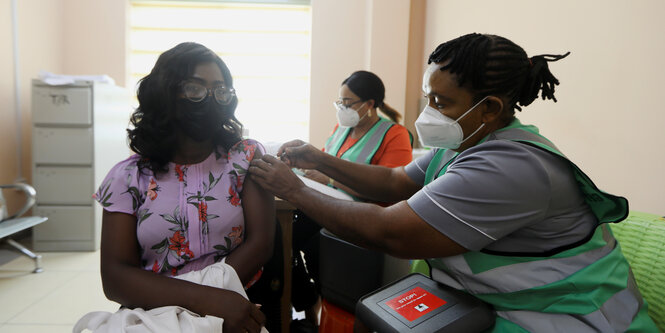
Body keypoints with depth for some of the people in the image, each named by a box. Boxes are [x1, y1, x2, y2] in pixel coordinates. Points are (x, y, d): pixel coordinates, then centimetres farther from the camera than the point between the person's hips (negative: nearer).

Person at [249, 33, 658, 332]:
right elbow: (395, 182, 9)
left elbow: (387, 233, -27)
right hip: (482, 299, 8)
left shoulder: (510, 167, -27)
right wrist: (321, 161, 1)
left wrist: (295, 191, -18)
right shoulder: (464, 144, 2)